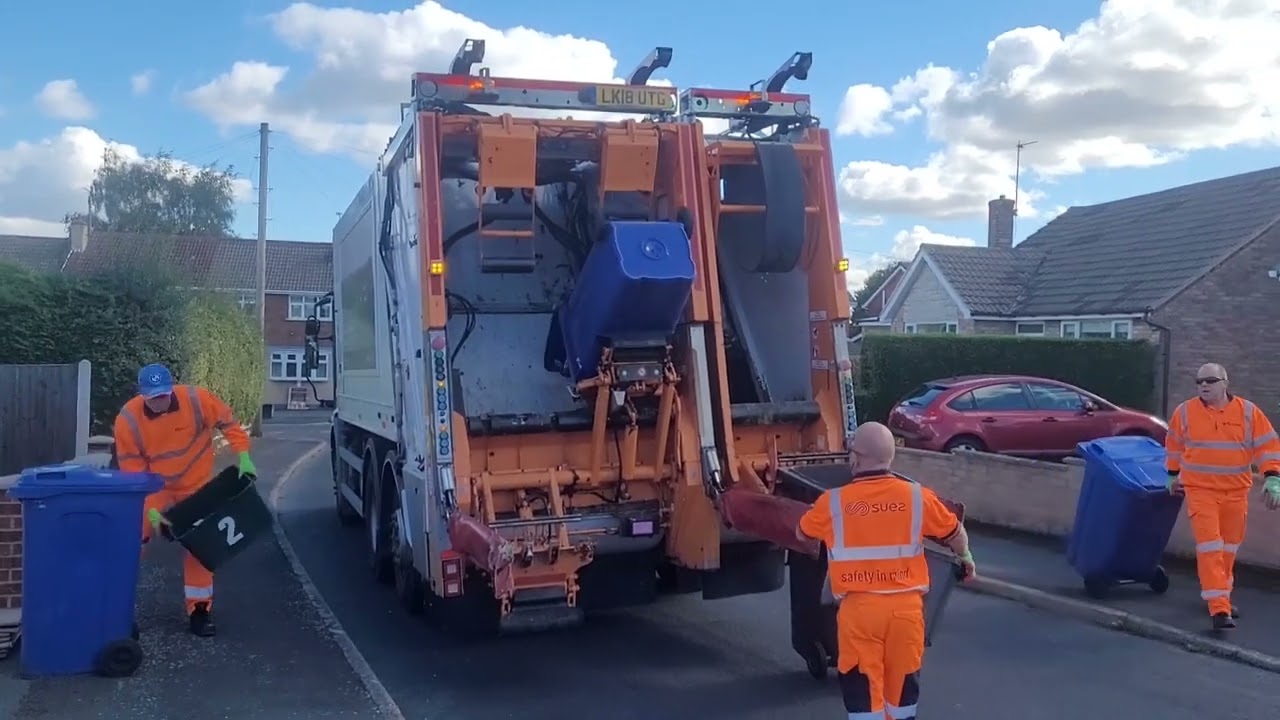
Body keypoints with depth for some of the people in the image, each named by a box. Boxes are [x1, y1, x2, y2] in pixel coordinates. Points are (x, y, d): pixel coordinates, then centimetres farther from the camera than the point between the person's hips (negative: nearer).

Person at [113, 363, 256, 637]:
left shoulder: (197, 400, -24)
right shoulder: (128, 420, -22)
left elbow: (227, 422, -8)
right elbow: (133, 471, -18)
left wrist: (243, 457, -16)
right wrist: (151, 507, -23)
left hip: (196, 487, 0)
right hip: (155, 489, 0)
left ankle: (199, 609, 14)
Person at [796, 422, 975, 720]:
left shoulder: (832, 502, -4)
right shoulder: (917, 496, -2)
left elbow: (802, 534, 15)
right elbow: (954, 533, 13)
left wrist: (827, 535, 38)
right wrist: (966, 557, 35)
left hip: (858, 608, -2)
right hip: (906, 605, 2)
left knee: (862, 683, 8)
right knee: (903, 679, 19)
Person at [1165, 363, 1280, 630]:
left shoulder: (1248, 412, -5)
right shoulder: (1185, 412, -4)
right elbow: (1174, 444, 11)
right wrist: (1173, 475, 17)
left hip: (1236, 491, 2)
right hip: (1200, 490, -2)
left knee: (1229, 547, 15)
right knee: (1209, 546, -12)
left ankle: (1221, 596, 35)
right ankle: (1219, 608, -13)